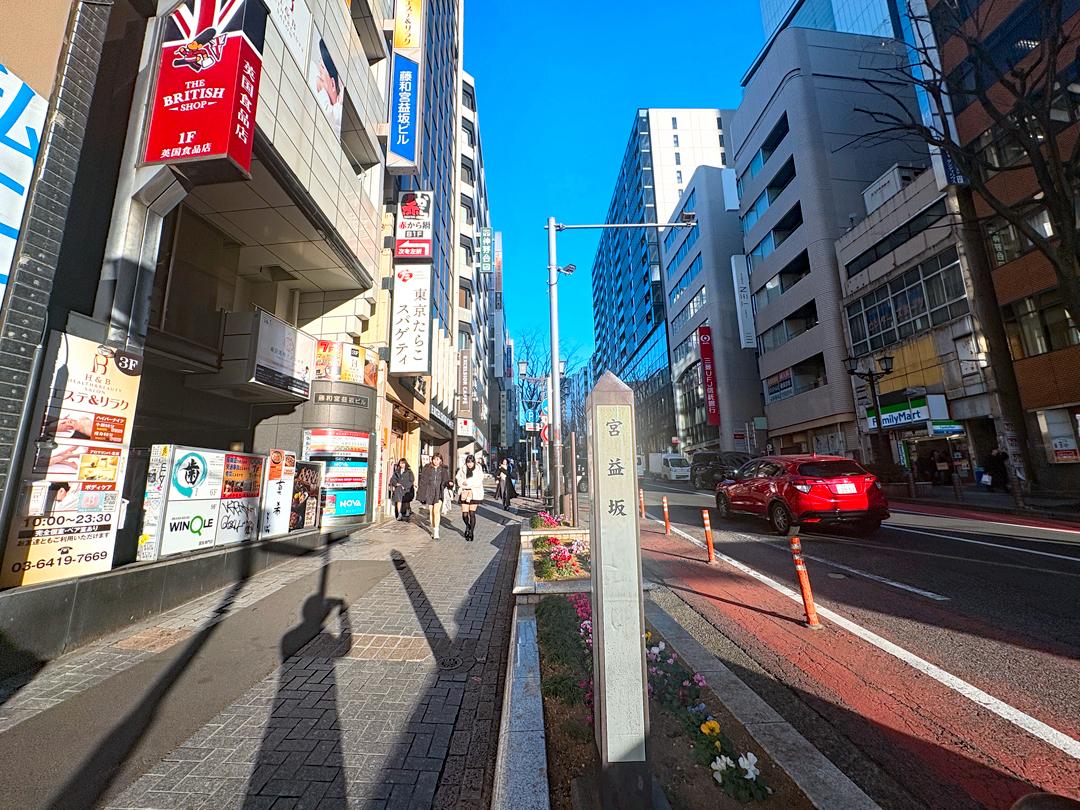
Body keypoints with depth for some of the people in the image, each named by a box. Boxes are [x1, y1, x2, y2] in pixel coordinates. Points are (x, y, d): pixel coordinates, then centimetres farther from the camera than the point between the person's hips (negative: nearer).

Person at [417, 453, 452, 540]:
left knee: (436, 511, -15)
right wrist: (420, 493, 1)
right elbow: (423, 481, 4)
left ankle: (436, 532, -14)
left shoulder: (444, 470, 3)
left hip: (439, 493, -1)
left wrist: (449, 483, -20)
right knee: (431, 511, 8)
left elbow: (445, 481, 2)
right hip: (429, 492, 2)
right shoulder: (427, 469, 3)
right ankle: (433, 530, 22)